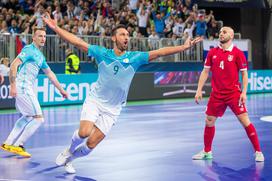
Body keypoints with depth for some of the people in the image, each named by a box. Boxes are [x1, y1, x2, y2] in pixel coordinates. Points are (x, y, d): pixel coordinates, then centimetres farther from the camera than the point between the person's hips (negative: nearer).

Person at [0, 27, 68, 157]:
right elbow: (13, 65, -18)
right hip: (22, 87, -10)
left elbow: (50, 74, 28)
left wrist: (61, 89, 31)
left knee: (27, 118, 22)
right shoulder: (29, 50, -9)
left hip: (26, 88, 10)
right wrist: (12, 85, -26)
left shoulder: (40, 55, 19)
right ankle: (18, 145, -2)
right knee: (38, 118, -7)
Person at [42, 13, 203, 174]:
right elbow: (78, 42, -8)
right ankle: (69, 150, 10)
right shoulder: (102, 53, -6)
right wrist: (56, 28, -15)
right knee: (84, 132, -24)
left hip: (112, 109, 1)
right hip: (94, 100, -1)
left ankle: (69, 158, 27)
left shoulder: (135, 58, -6)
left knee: (91, 144, -3)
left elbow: (159, 52, -13)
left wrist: (184, 47, -23)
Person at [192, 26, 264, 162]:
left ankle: (258, 152, 0)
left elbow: (244, 74, -3)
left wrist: (244, 92, -12)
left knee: (245, 121, -8)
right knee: (209, 121, 8)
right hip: (216, 94, 4)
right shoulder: (212, 53, 6)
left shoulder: (237, 53, -4)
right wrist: (199, 90, 3)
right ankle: (207, 152, 24)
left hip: (234, 93, -4)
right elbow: (205, 72, 10)